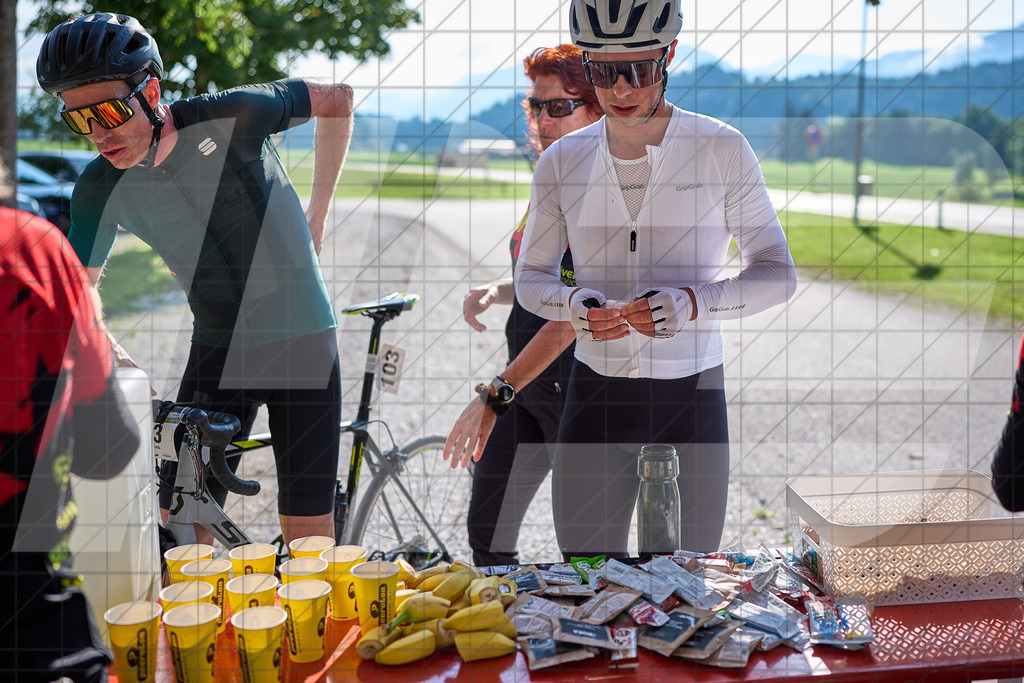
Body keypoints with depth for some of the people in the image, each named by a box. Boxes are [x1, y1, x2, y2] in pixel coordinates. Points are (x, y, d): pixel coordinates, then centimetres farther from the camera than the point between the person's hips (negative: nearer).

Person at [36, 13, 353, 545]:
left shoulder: (232, 117, -17)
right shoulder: (99, 190, -7)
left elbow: (337, 99, -1)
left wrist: (317, 212, 3)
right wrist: (111, 354, -17)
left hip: (299, 339, -3)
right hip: (216, 346, 3)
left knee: (306, 530, -1)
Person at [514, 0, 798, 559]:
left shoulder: (722, 150, -3)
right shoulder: (562, 162, 4)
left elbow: (777, 273, -3)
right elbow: (529, 277, 10)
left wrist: (694, 302, -22)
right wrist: (573, 304, -13)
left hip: (692, 394, -1)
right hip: (595, 393, 2)